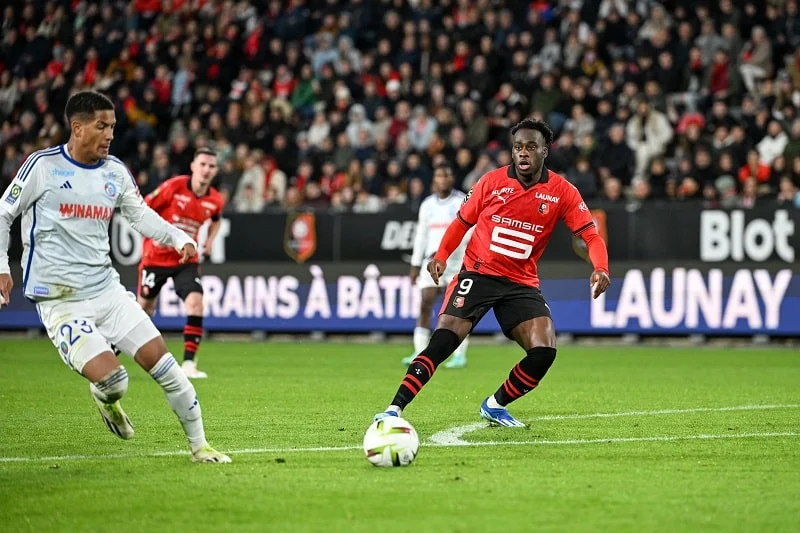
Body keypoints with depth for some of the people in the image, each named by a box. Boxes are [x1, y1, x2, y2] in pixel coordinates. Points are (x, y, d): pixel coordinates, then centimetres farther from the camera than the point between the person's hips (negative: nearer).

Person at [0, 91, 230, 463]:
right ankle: (104, 398, 19)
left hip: (107, 290, 5)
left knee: (162, 362, -4)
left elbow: (140, 215, 18)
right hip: (60, 301, -5)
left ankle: (198, 445, 11)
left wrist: (178, 238, 2)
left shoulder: (116, 172, 7)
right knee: (112, 380, -20)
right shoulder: (42, 166, -7)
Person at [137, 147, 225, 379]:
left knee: (195, 302, -21)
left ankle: (188, 363, -17)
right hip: (156, 257, -2)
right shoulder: (174, 187, -18)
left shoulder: (215, 200, -5)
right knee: (144, 306, 10)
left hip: (186, 259, 3)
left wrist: (209, 241, 3)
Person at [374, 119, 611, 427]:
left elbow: (591, 236, -8)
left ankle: (495, 406, 10)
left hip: (522, 283, 2)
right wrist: (441, 256, -4)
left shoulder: (562, 192, -4)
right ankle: (395, 409, -16)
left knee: (544, 352, -14)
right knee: (441, 343, -19)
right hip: (477, 273, -2)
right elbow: (463, 221, 9)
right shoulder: (492, 182, -3)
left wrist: (600, 269, -27)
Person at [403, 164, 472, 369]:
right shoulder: (427, 205, 12)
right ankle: (420, 353, -9)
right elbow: (421, 235, 17)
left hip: (457, 261, -4)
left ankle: (460, 355, 5)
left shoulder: (463, 202, -3)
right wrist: (415, 265, 13)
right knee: (425, 304, -8)